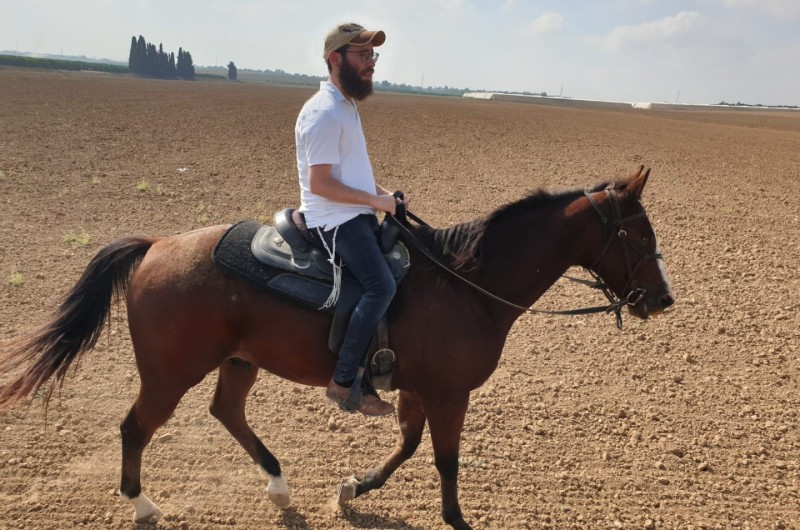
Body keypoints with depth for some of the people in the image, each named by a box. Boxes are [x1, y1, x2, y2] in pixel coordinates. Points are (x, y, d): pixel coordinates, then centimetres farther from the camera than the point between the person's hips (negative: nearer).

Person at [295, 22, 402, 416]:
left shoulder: (346, 105, 16)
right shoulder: (324, 113, -16)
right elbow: (320, 183, -21)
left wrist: (382, 192, 9)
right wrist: (375, 201, -16)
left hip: (357, 214, 10)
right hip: (335, 219, -10)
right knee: (381, 286, -25)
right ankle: (343, 382, -16)